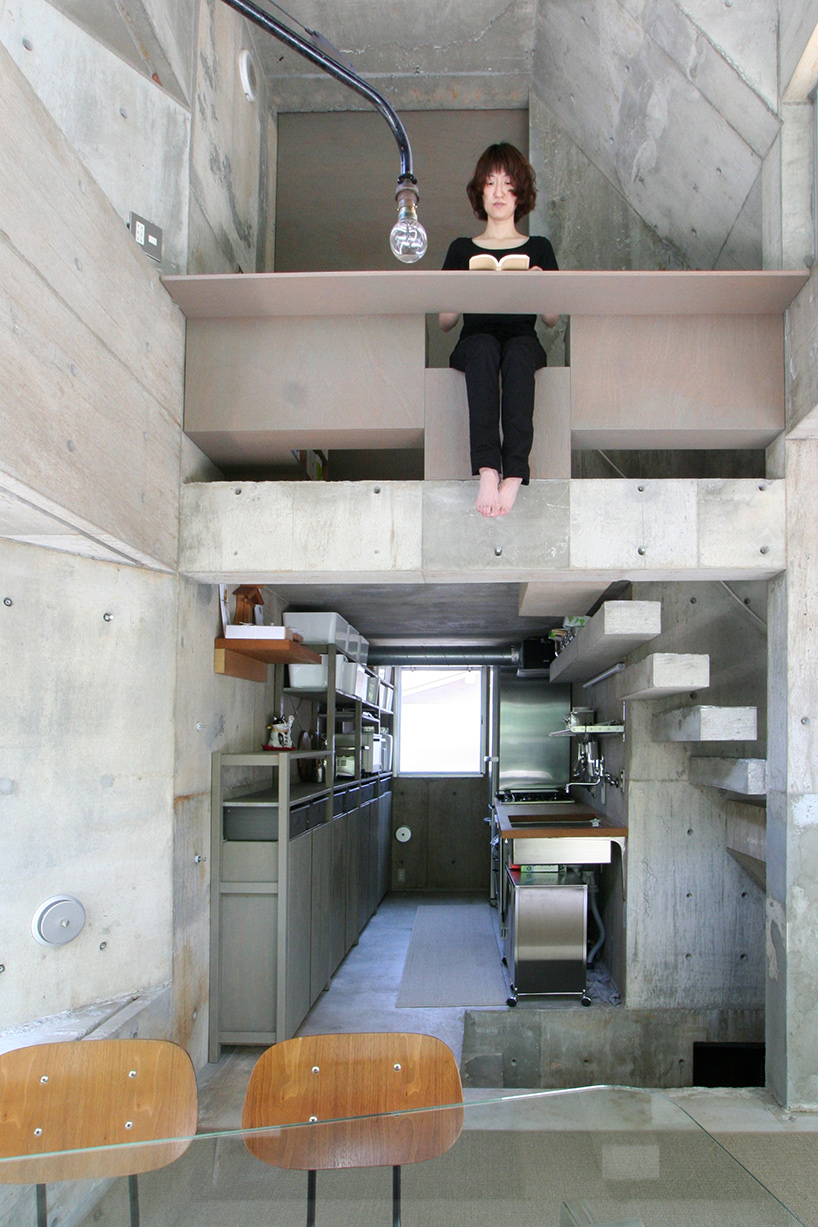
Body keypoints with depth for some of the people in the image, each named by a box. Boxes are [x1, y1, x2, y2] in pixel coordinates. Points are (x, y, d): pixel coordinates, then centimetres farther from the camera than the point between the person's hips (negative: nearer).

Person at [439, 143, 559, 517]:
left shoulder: (538, 248, 19)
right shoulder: (462, 249, 19)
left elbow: (552, 320, 15)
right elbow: (444, 322, 14)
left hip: (524, 343, 0)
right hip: (474, 343, 0)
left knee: (519, 349, -38)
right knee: (483, 346, -38)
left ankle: (514, 473, -51)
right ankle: (487, 469, -53)